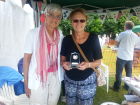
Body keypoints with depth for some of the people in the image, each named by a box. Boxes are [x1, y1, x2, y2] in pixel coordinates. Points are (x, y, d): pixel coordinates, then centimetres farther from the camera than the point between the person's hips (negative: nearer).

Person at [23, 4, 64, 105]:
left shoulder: (60, 35, 2)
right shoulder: (33, 33, -12)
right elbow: (27, 58, -9)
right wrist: (26, 82, -9)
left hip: (55, 77, 4)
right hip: (38, 77, -4)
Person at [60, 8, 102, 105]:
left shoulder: (93, 38, -10)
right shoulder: (67, 39, -3)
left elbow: (98, 61, -5)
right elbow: (62, 58, 5)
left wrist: (88, 64, -24)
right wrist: (64, 63, -17)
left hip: (87, 82, -2)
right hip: (69, 81, 3)